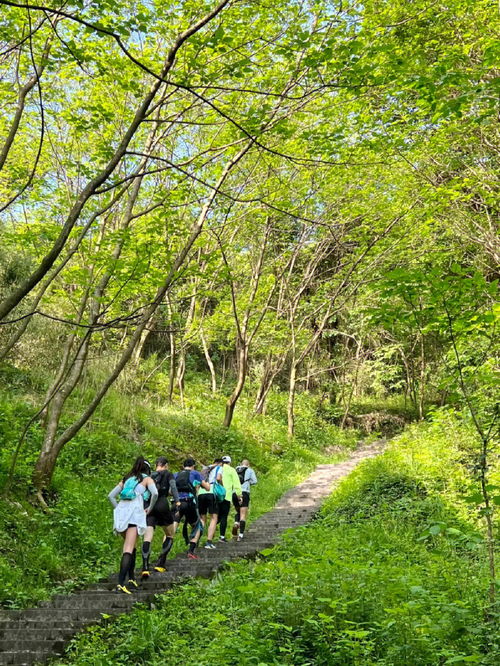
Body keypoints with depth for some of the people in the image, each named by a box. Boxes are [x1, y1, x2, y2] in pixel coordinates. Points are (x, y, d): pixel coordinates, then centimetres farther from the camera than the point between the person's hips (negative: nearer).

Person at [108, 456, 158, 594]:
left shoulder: (126, 479, 26)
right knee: (128, 549, -11)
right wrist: (150, 509, 6)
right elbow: (155, 493, -6)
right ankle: (120, 584, -23)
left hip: (121, 512, 5)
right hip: (135, 513, -5)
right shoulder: (147, 479, 13)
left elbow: (110, 496, 18)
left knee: (131, 546, 21)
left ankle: (131, 579, 21)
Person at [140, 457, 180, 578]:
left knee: (147, 538, -7)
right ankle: (160, 564, 11)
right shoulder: (168, 474, 10)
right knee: (169, 536, 18)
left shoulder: (149, 476, 17)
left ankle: (145, 568, -22)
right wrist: (177, 501, -15)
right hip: (162, 505, -2)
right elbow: (173, 487, -7)